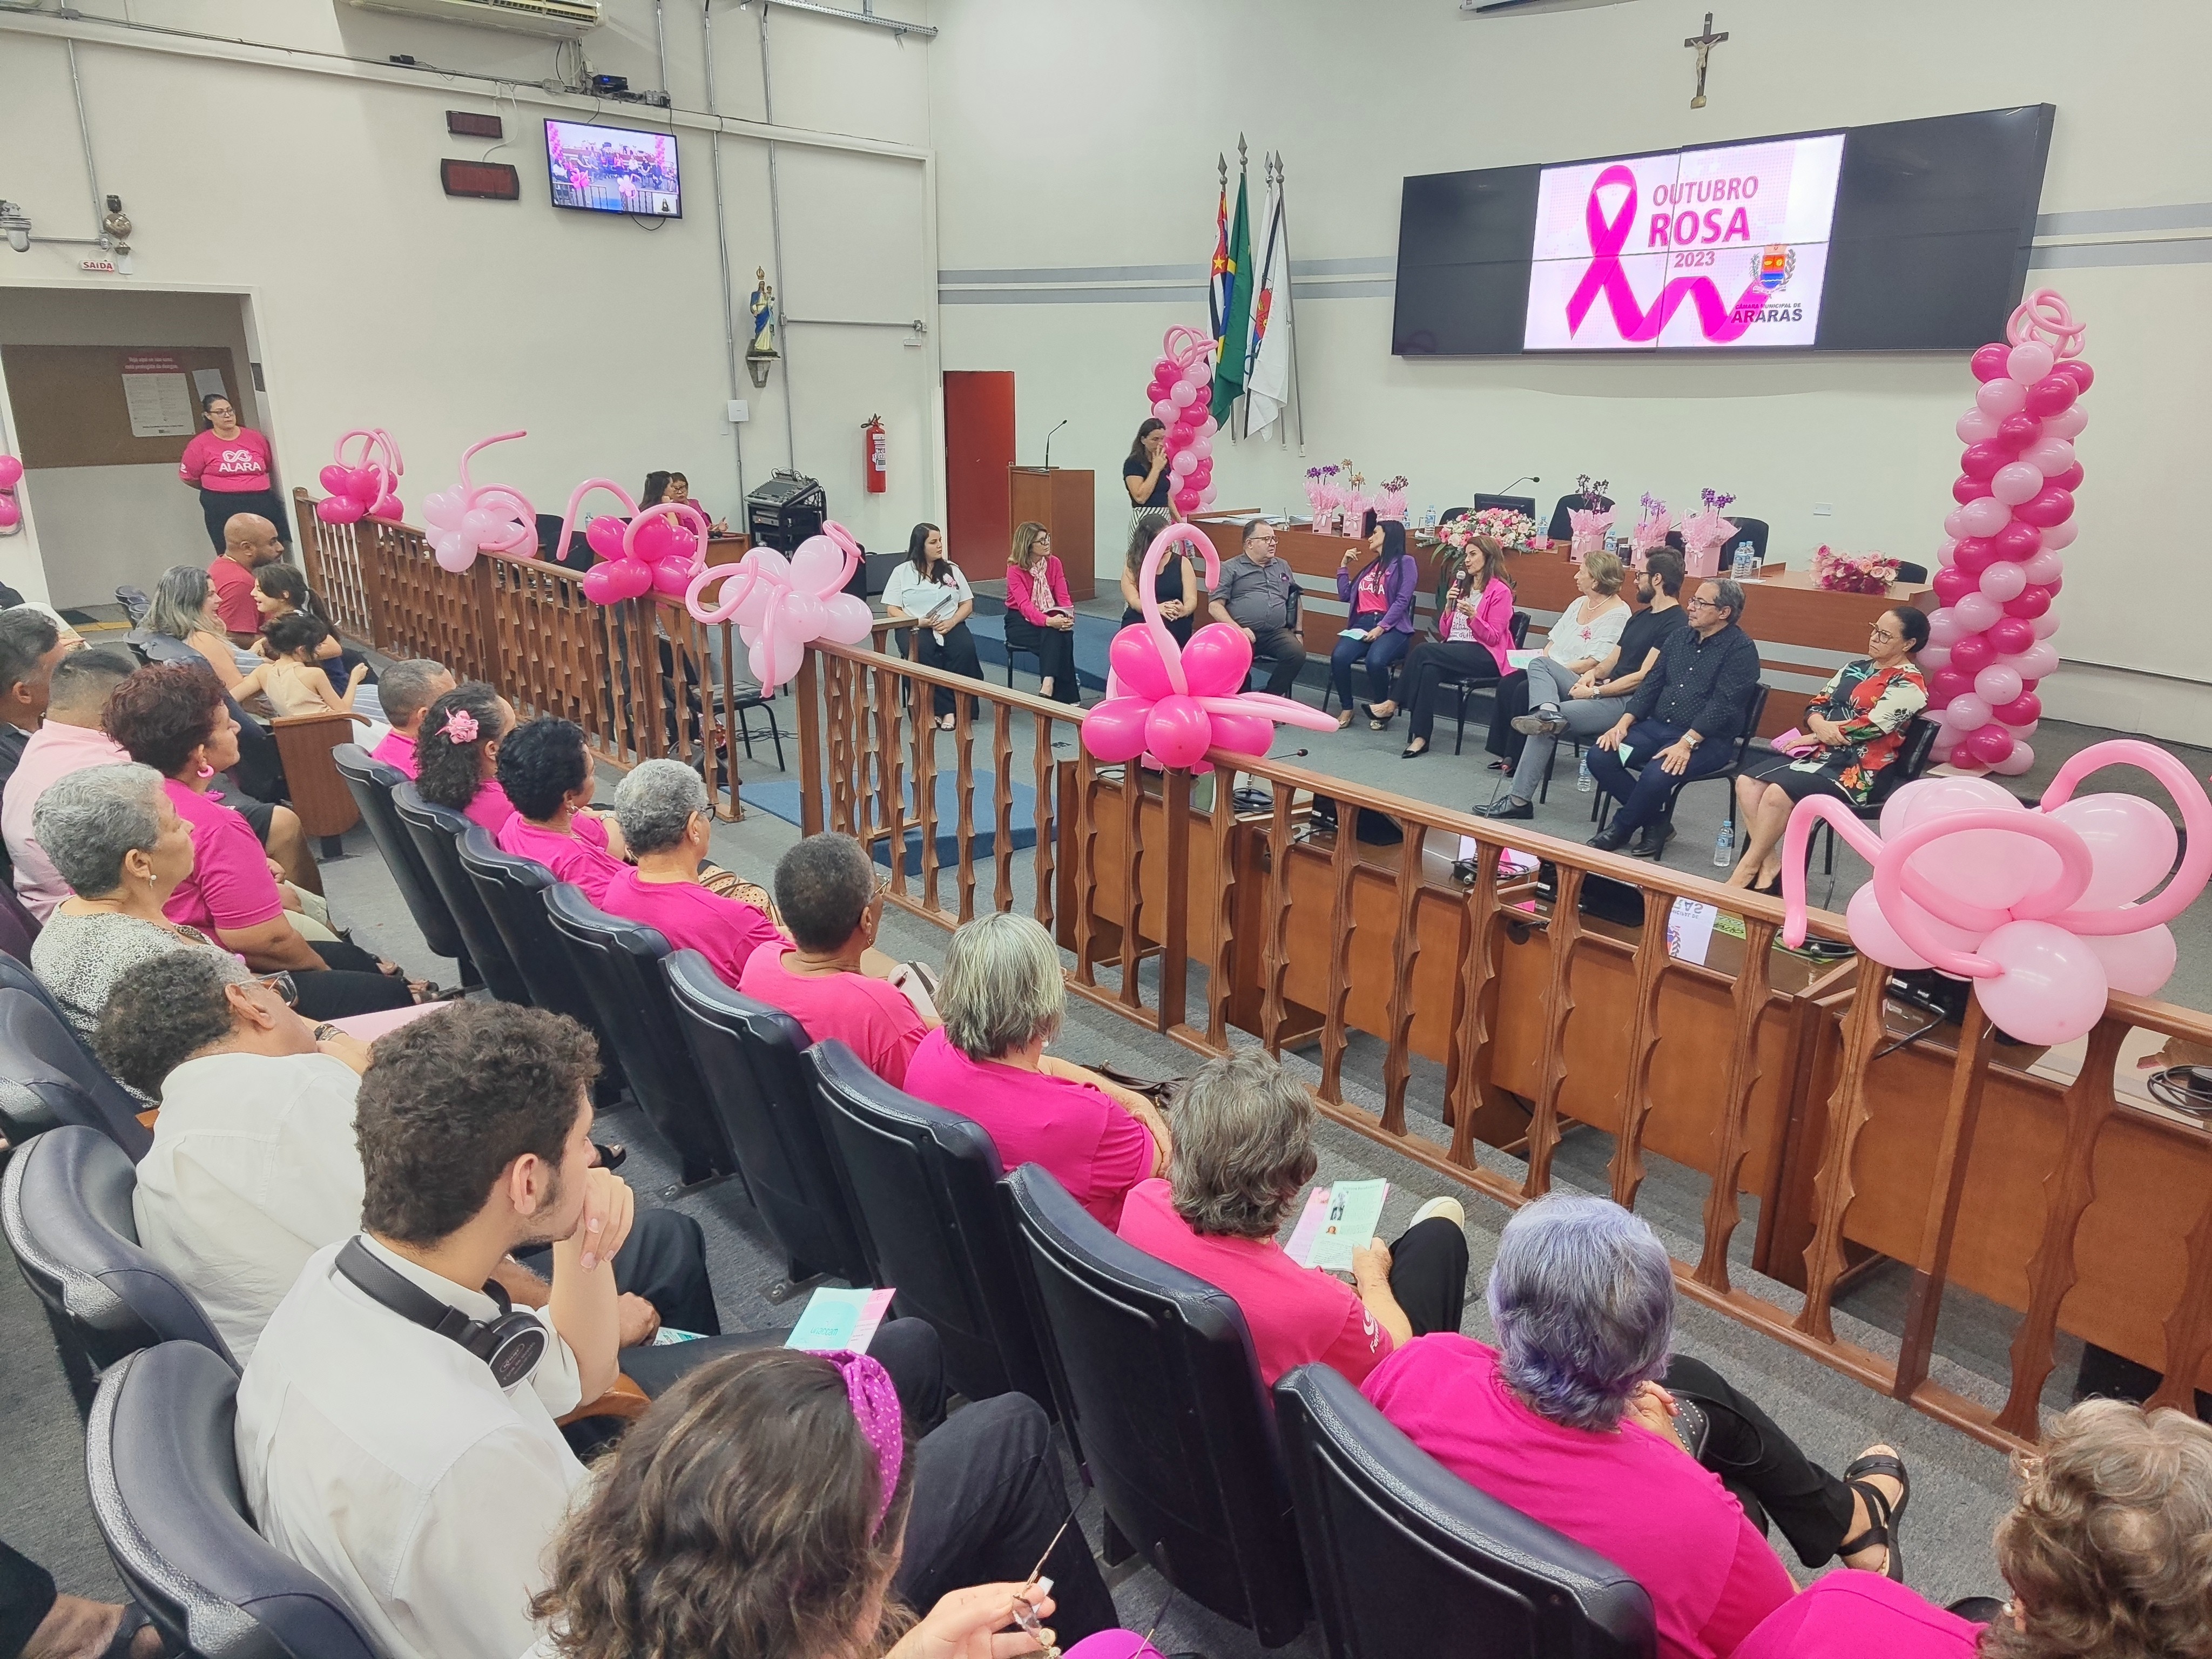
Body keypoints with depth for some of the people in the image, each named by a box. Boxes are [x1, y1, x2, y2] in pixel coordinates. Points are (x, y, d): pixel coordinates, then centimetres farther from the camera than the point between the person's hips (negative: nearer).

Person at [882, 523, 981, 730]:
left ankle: (958, 707, -27)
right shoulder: (902, 572, 6)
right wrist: (919, 622, -15)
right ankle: (945, 709, -31)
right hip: (915, 628, -2)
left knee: (965, 649, -32)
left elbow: (968, 604, 13)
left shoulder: (952, 569, 14)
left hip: (951, 626, 2)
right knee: (924, 652, -37)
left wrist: (952, 622, -8)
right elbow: (892, 610, 2)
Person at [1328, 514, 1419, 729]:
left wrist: (1381, 628, -18)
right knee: (1339, 657, -26)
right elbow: (1345, 595, 26)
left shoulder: (1405, 562, 4)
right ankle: (1346, 709, -10)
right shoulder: (1371, 566, 27)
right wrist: (1344, 565, 22)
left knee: (1375, 661, -35)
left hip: (1392, 627, -5)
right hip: (1362, 624, 5)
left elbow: (1402, 601, -8)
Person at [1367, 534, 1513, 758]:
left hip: (1485, 655, -6)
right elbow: (1444, 633, 15)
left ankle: (1392, 704, -22)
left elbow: (1493, 637, -7)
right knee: (1429, 668, -30)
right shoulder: (1462, 586, 19)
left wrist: (1472, 616, -22)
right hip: (1454, 651, 6)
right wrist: (1449, 606, -2)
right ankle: (1420, 738, -38)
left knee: (1423, 651, -28)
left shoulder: (1500, 591, -1)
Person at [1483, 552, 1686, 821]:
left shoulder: (1674, 624, -11)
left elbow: (1644, 677, -17)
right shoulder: (1640, 617, 20)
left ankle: (1519, 800, -19)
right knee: (1539, 663, -1)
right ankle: (1548, 711, -32)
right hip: (1605, 691, 10)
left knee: (1546, 726, -22)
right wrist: (1593, 673, 0)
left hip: (1627, 703, -10)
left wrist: (1595, 692, -15)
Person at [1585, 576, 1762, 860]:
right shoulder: (1679, 637, 14)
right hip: (1656, 727, 7)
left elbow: (1723, 704, -17)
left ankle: (1621, 828, -4)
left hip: (1706, 739, -7)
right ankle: (1654, 823, -2)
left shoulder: (1741, 649, -7)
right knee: (1600, 756, -16)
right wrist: (1623, 723, -4)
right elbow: (1651, 685, 12)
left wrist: (1686, 743, -26)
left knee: (1657, 774, -34)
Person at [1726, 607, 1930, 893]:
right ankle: (1769, 864, -12)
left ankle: (1747, 869, -15)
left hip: (1856, 768, -8)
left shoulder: (1909, 686, -7)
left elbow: (1868, 729, -15)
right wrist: (1819, 725, -11)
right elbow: (1816, 704, 13)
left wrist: (1811, 738, -8)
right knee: (1747, 782, -15)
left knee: (1778, 793, -30)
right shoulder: (1856, 668, 17)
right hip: (1821, 752, 8)